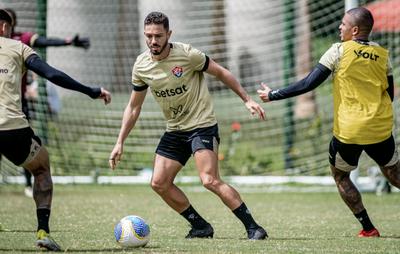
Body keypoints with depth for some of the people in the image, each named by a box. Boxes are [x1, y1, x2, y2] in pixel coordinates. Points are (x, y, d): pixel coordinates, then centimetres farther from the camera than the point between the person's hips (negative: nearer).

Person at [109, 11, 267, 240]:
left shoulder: (187, 54, -16)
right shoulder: (141, 66, -1)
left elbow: (221, 73, -3)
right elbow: (134, 107, 10)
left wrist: (247, 99, -4)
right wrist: (120, 143, 7)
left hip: (202, 125, -6)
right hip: (174, 131, 6)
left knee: (210, 180, -22)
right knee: (159, 183, -2)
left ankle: (253, 228, -15)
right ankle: (201, 227, 11)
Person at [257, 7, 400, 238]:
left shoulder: (339, 51, -7)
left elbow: (309, 84, -9)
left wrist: (273, 95, 0)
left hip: (348, 131, -3)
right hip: (381, 129, 3)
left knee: (341, 177, 17)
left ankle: (368, 229, 10)